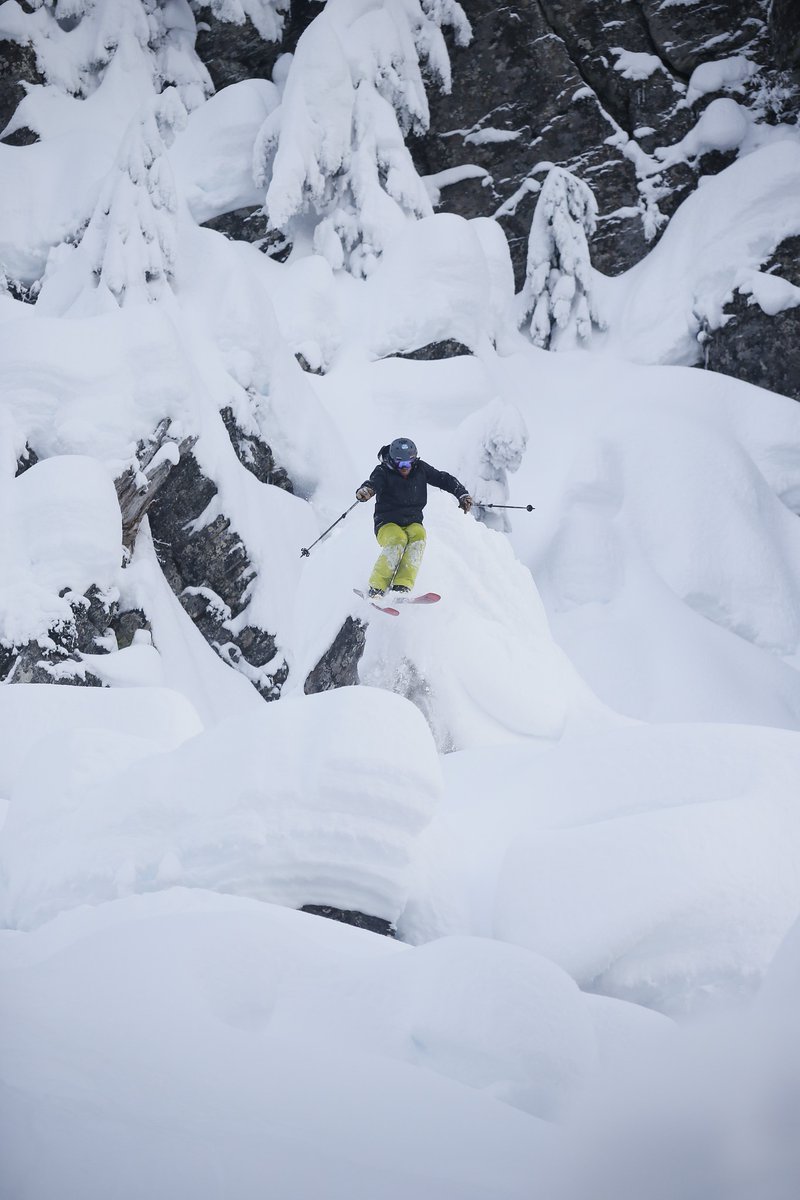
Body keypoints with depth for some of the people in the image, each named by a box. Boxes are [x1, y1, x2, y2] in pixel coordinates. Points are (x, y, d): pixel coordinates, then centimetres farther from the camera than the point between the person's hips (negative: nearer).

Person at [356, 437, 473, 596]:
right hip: (387, 523, -3)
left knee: (418, 535, -31)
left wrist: (462, 494, -7)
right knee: (398, 540, -35)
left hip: (412, 523, 3)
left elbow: (443, 479, 7)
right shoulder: (384, 472, -9)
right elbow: (374, 482, -29)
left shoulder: (420, 469, 4)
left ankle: (402, 586, -39)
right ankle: (376, 587, -29)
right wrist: (365, 490, -53)